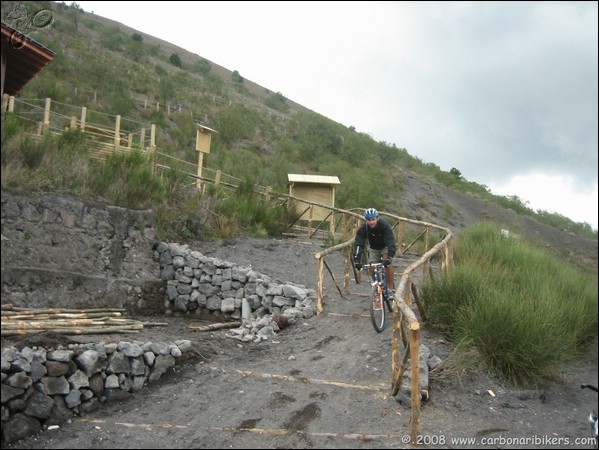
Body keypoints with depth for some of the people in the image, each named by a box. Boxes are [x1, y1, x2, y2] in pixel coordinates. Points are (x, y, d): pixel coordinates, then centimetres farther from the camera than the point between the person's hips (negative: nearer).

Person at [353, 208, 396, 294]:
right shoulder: (363, 228, -28)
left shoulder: (384, 225, -34)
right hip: (373, 248, 3)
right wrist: (357, 260, -46)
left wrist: (389, 257, -55)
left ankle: (391, 288, -16)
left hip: (385, 247, -3)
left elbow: (391, 242, -41)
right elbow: (359, 244, -32)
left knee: (387, 263, -27)